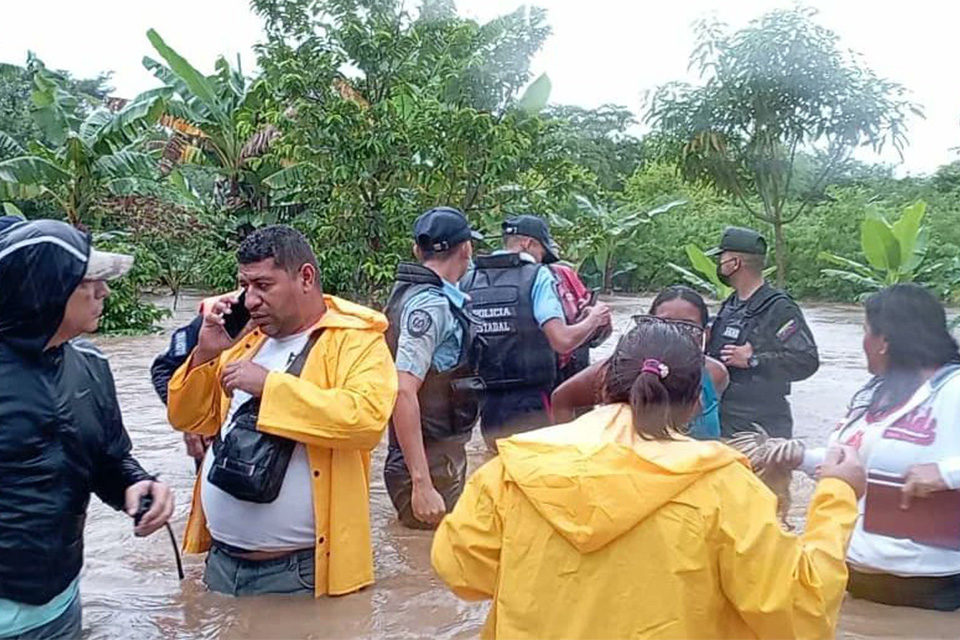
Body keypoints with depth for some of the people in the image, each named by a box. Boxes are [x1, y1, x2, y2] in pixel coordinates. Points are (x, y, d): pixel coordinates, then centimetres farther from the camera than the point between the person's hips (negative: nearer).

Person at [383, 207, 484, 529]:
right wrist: (421, 483, -30)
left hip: (444, 458, 10)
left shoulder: (415, 295, 10)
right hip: (431, 466, -10)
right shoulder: (431, 305, -20)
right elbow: (403, 392, -28)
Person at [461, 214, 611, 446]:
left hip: (487, 403, 5)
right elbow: (563, 341, -16)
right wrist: (594, 319, 2)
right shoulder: (537, 275, -7)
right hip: (529, 404, -4)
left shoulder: (467, 281, 6)